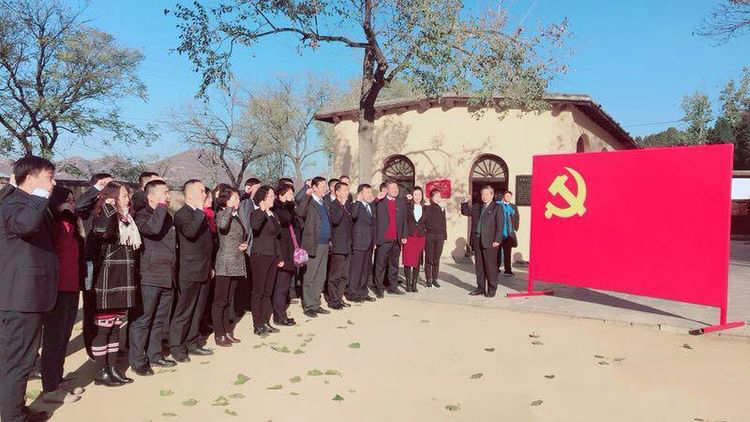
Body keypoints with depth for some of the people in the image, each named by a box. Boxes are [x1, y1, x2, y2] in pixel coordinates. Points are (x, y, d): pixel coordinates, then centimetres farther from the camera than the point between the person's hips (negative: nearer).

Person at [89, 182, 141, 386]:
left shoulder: (128, 220, 14)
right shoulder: (101, 216, -7)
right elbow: (103, 232, -30)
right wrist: (109, 207, -23)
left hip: (124, 283, 7)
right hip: (107, 282, -7)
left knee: (116, 327, 13)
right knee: (103, 328, 2)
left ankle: (112, 368, 22)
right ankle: (101, 372, 11)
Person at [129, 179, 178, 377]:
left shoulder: (168, 217, 17)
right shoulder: (142, 215, -6)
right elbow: (152, 228, -29)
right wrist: (161, 207, -15)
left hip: (167, 278, 7)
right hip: (149, 277, -7)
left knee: (160, 320, 14)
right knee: (142, 320, -1)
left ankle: (155, 355, 25)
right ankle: (138, 361, 8)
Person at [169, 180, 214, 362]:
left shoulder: (202, 214, 15)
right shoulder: (181, 214, -10)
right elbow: (190, 232, -31)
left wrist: (210, 266, 21)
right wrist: (200, 211, -24)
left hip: (204, 271, 8)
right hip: (189, 272, -8)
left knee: (198, 310, 15)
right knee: (184, 311, 1)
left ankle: (193, 343, 26)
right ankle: (177, 348, 11)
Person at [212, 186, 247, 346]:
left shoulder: (235, 217, 16)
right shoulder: (221, 214, -9)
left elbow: (244, 235, 29)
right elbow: (222, 225, -34)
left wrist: (245, 244, 7)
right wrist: (229, 207, -21)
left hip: (236, 264, 8)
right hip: (224, 264, -8)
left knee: (228, 300, 15)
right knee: (220, 301, -1)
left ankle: (227, 332, 22)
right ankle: (219, 335, 6)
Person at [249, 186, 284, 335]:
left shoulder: (272, 215, 13)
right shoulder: (257, 214, -10)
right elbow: (254, 226, -35)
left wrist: (280, 256, 17)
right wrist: (263, 211, -38)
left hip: (273, 257, 8)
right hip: (260, 256, -7)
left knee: (268, 292, 12)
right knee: (258, 292, 1)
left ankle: (265, 322, 21)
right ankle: (257, 325, 9)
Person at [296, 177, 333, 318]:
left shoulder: (323, 203, 17)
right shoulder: (309, 202, -8)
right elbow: (300, 213, -29)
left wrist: (329, 239, 13)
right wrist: (307, 195, -30)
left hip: (324, 244, 8)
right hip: (313, 244, -8)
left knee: (320, 277, 13)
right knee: (310, 277, 0)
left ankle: (315, 304, 23)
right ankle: (308, 306, 9)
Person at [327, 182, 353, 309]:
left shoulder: (348, 205, 14)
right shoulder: (333, 205, -10)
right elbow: (335, 220, -28)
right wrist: (342, 205, -25)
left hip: (347, 246, 8)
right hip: (338, 246, -8)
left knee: (344, 276, 13)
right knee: (335, 276, 0)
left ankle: (339, 298, 23)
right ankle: (333, 300, 8)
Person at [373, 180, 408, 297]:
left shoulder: (401, 202, 12)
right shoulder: (380, 202, -2)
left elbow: (404, 219, 13)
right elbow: (375, 220, -5)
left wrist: (404, 236, 7)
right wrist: (375, 238, -10)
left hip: (397, 239, 4)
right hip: (383, 239, -4)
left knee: (394, 264, 12)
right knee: (380, 265, 1)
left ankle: (392, 287, 21)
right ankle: (379, 288, 7)